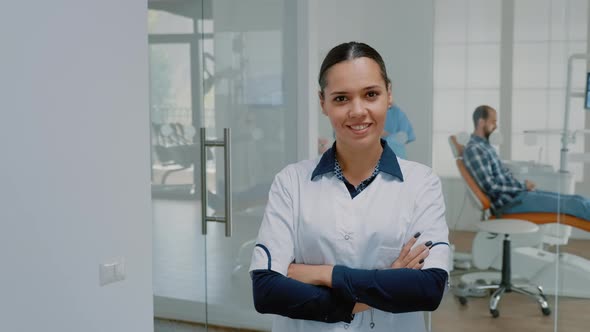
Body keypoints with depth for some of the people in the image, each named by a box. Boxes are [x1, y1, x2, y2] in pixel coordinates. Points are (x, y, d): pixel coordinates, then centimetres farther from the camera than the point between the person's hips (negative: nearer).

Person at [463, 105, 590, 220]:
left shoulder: (484, 145, 15)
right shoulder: (473, 149, -16)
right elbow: (490, 188, -21)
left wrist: (523, 185, 2)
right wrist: (522, 186, -12)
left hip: (516, 193, 10)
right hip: (509, 201, -9)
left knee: (576, 200, 1)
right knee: (575, 204, -12)